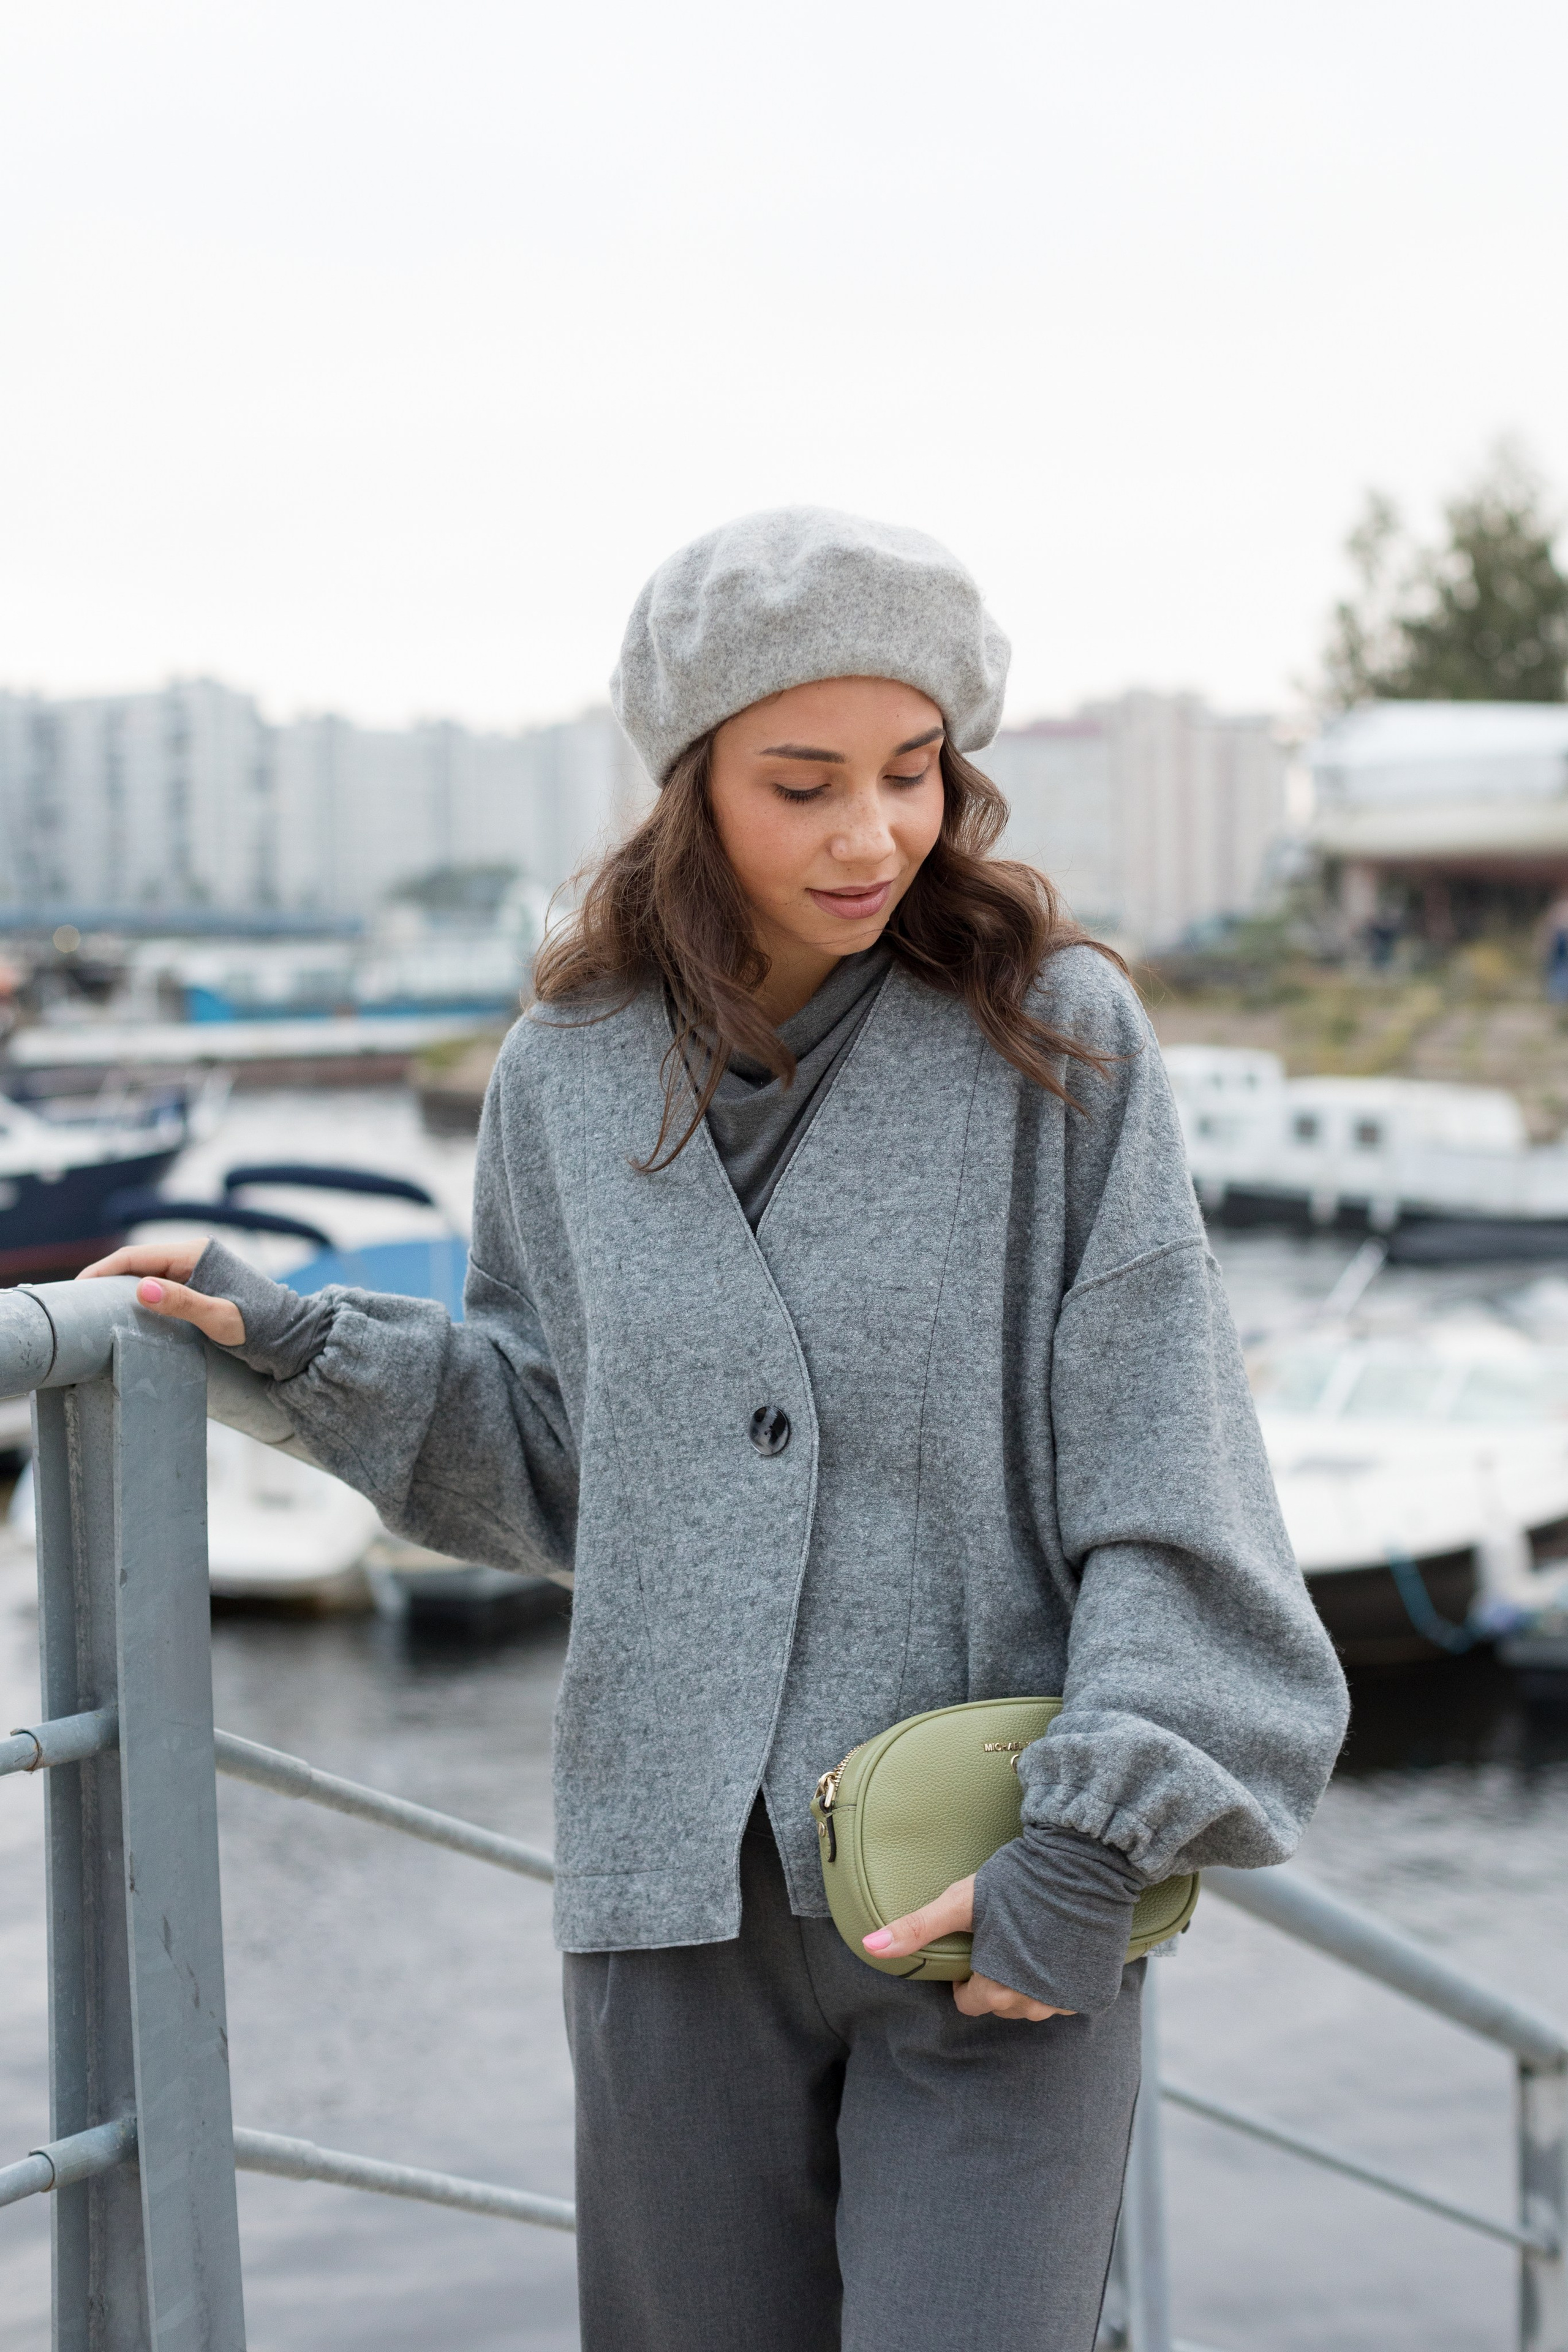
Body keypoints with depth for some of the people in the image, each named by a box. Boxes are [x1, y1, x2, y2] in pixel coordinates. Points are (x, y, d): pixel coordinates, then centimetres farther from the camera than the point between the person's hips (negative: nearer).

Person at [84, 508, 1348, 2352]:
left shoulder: (1054, 1037, -3)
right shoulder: (571, 1075, 5)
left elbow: (1164, 1485, -6)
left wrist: (1095, 1838, -13)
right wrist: (299, 1346, 4)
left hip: (996, 1910, -3)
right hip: (681, 1908, 3)